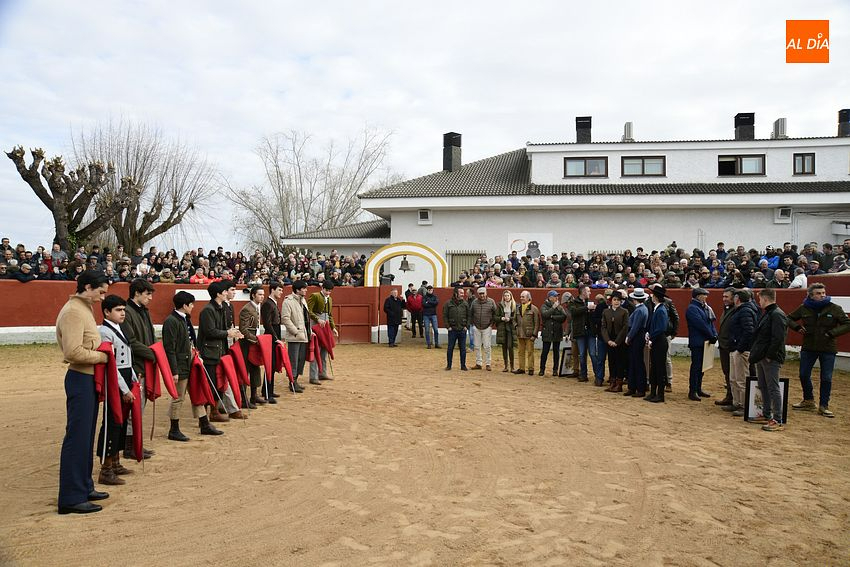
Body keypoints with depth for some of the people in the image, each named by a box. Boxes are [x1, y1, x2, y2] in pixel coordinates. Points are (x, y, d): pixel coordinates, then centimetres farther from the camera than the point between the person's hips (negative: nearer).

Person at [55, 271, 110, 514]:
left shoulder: (83, 309, 15)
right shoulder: (73, 311, -16)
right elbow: (74, 352, -24)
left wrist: (100, 353, 4)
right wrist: (101, 356, -13)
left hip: (88, 379, 10)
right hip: (80, 379, -10)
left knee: (86, 437, 16)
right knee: (77, 437, -5)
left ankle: (83, 488, 27)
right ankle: (71, 498, 2)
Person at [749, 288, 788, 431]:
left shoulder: (777, 315, -15)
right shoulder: (765, 313, 16)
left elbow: (778, 338, -23)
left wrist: (769, 355, -19)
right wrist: (755, 353, 13)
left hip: (771, 359, -10)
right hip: (761, 358, 10)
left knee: (773, 389, -6)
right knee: (763, 387, 16)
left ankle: (778, 421, -2)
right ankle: (767, 415, 27)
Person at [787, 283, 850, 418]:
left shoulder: (835, 309, -6)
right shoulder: (804, 308, 0)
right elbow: (789, 318, 13)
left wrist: (832, 333, -15)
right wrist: (797, 327, -5)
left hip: (828, 349, -2)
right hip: (808, 347, 2)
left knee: (826, 379, 2)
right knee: (804, 375, 9)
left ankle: (823, 406, 15)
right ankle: (808, 401, 28)